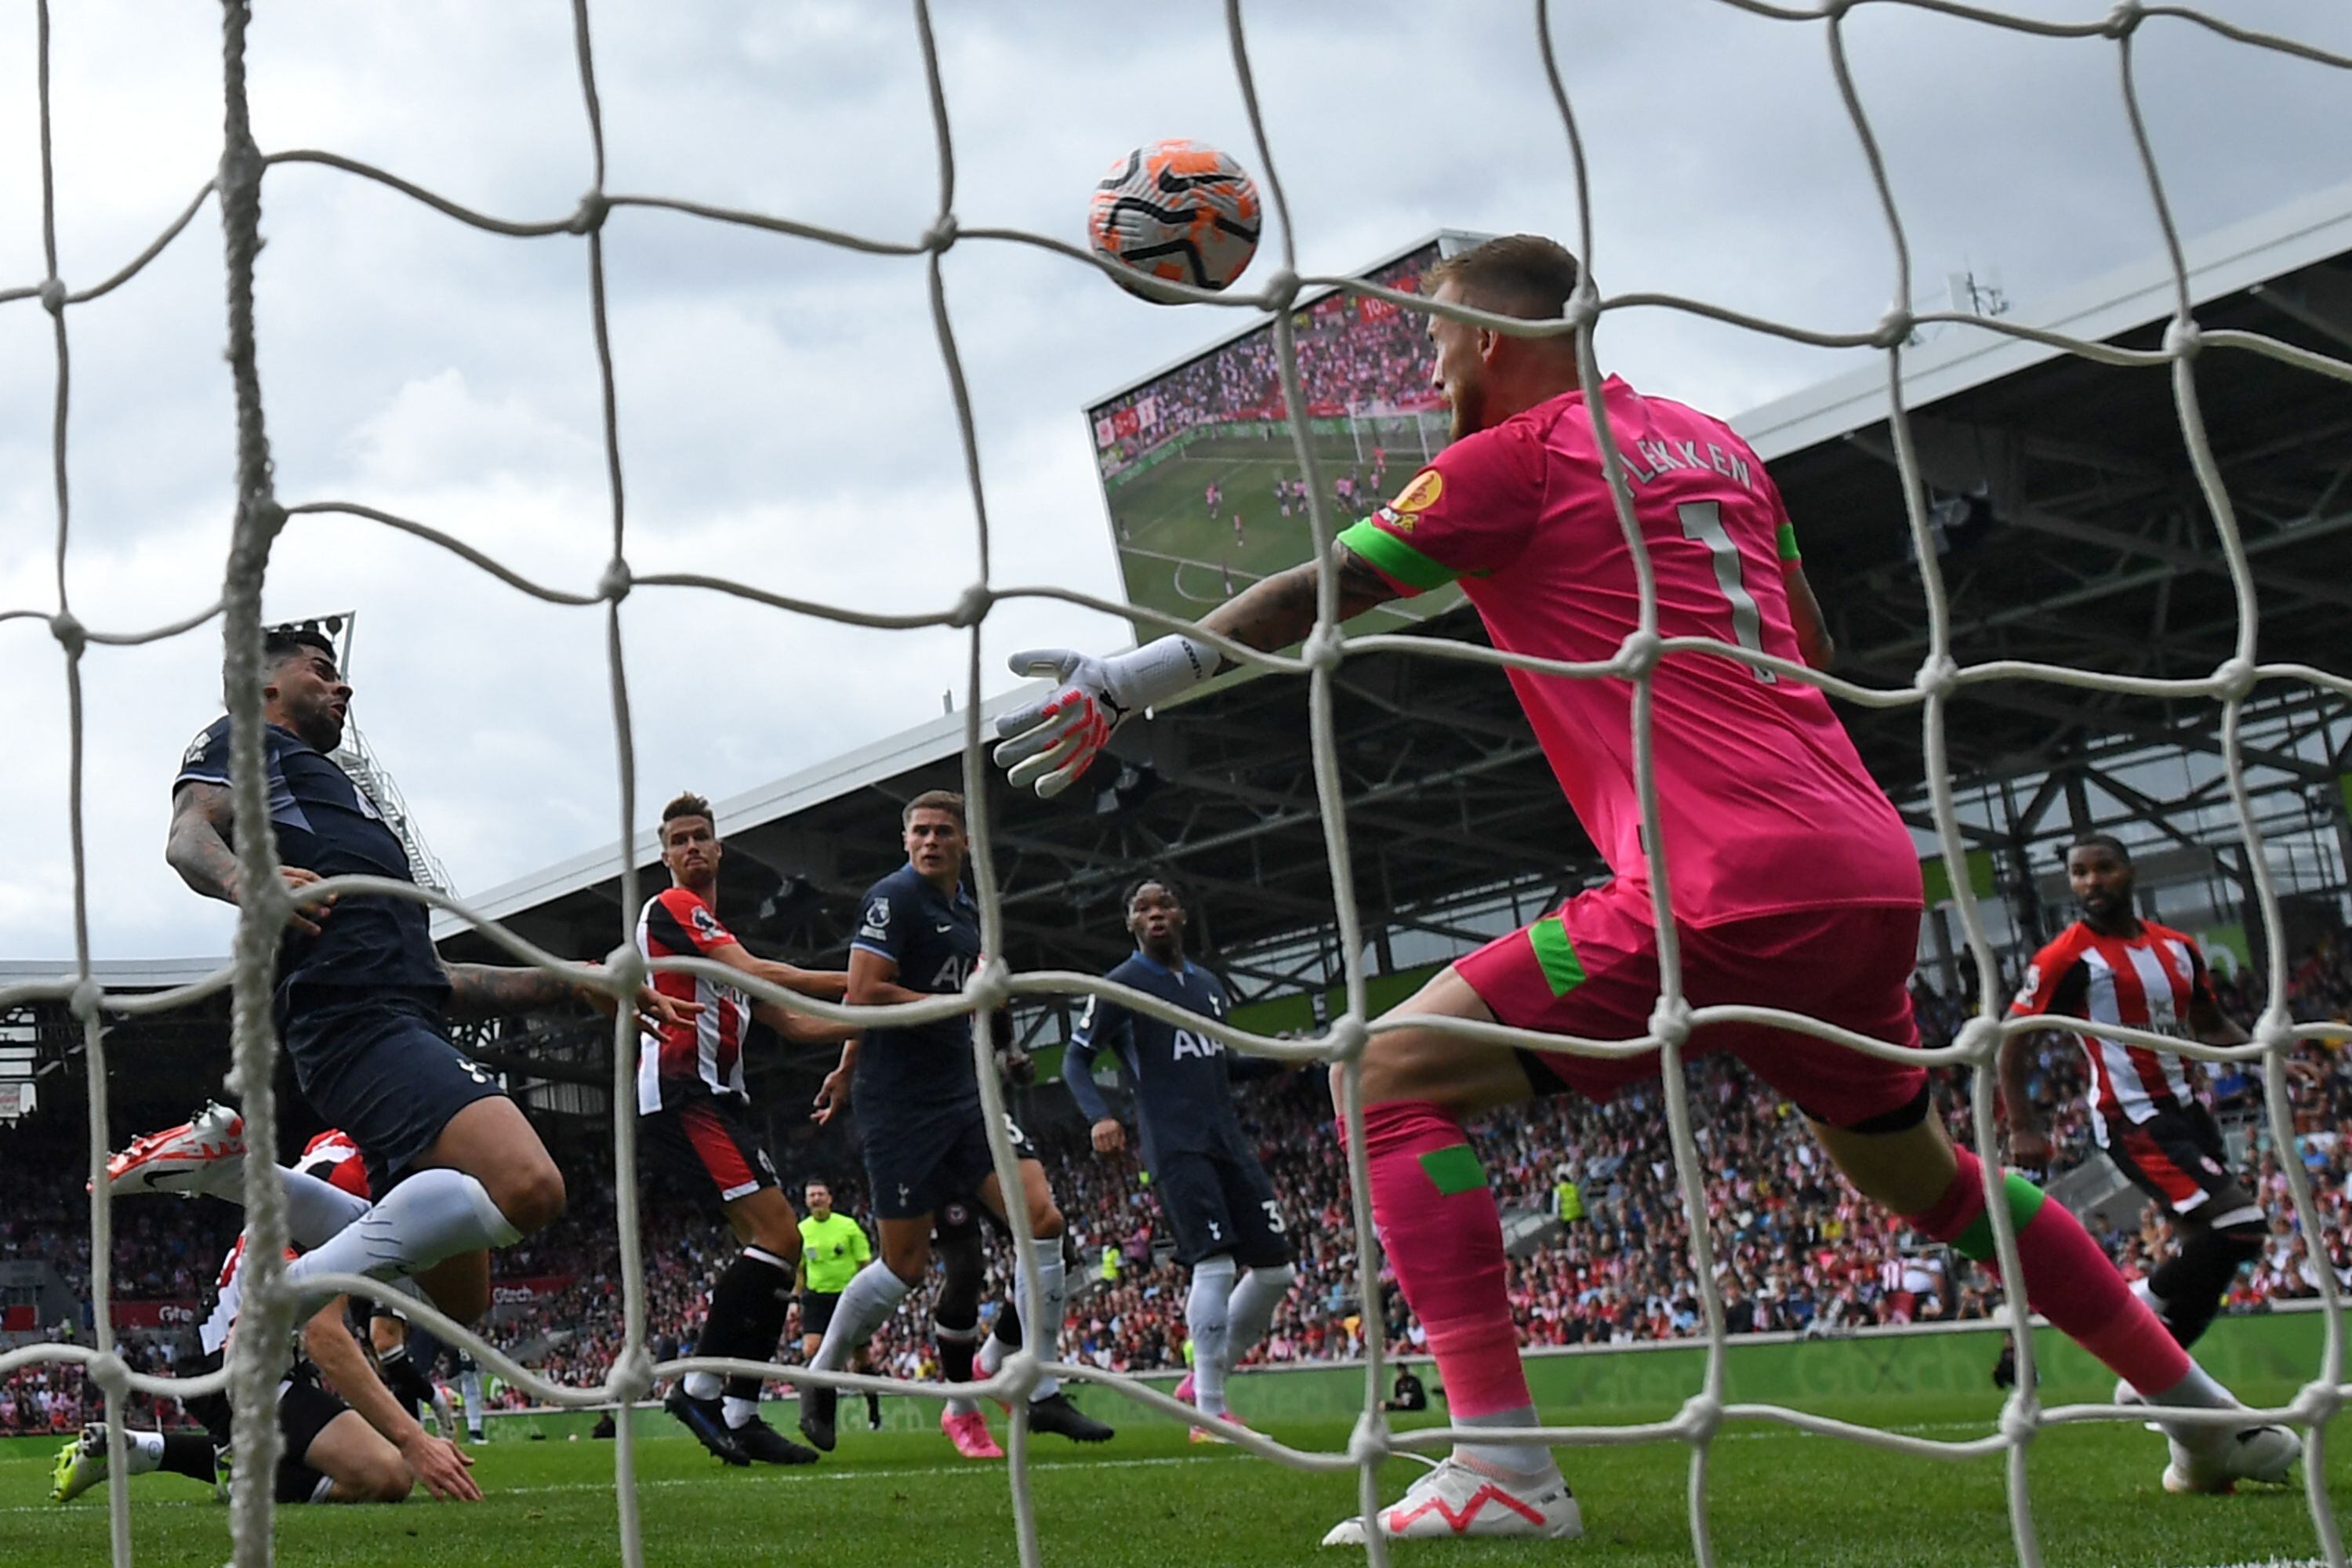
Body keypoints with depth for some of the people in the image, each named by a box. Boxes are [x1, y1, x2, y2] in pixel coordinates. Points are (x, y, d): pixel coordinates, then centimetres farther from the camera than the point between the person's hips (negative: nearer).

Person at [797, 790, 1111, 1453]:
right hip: (901, 1106, -8)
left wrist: (847, 1069, 28)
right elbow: (865, 995, -19)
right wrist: (963, 1003, -14)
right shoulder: (894, 898, -10)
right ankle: (820, 1381, 21)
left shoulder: (968, 911, 15)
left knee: (1042, 1217, -6)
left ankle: (1042, 1394, 0)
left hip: (962, 1094, 8)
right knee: (906, 1264, -2)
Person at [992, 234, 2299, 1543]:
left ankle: (1503, 1463, -14)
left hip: (1727, 890, -8)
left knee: (1395, 1077, -3)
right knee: (1923, 1172, 29)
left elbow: (1313, 598, -3)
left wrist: (1133, 681, 1)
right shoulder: (1714, 444, 21)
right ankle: (2212, 1417, 37)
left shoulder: (1514, 457, 1)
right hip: (1872, 873, 8)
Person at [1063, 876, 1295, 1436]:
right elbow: (1075, 1059, -2)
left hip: (1228, 1140, 7)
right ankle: (1208, 1412, -15)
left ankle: (1205, 1378, 18)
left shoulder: (1208, 985, 19)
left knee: (1275, 1268, 3)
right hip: (1175, 1147, -7)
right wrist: (1099, 1116, -19)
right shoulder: (1122, 985, 0)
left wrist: (1277, 1059, 13)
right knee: (1216, 1264, -19)